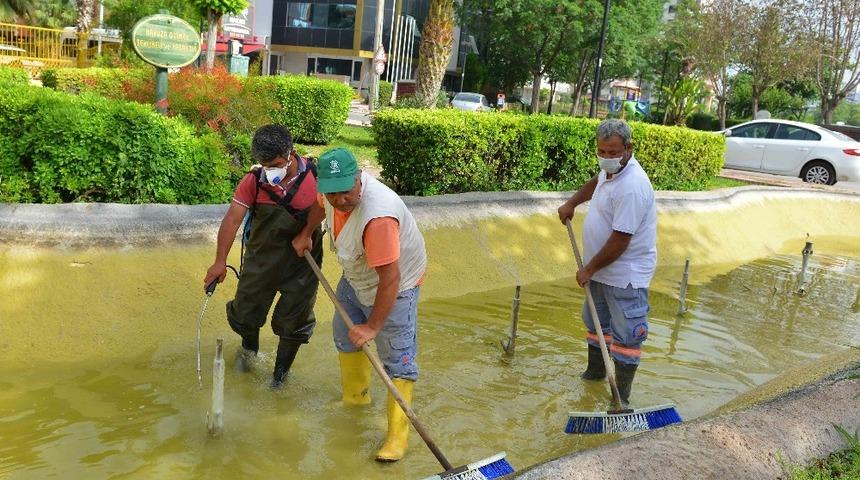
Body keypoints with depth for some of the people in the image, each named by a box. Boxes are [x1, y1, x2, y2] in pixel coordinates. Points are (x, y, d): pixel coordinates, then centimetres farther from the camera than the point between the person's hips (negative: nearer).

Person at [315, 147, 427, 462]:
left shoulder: (377, 217, -42)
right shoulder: (336, 190, -17)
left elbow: (390, 279, -37)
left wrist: (373, 326, -30)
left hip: (395, 286, -9)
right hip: (356, 277, 9)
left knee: (397, 359, -5)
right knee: (345, 336, 22)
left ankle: (397, 435, 5)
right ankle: (355, 396, 45)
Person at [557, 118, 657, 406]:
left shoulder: (632, 187, -29)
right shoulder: (611, 169, 1)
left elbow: (619, 242, -28)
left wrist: (588, 268, -18)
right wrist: (571, 203, 19)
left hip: (625, 276, -10)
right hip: (601, 269, 10)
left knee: (625, 336, -2)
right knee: (595, 322, 24)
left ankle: (621, 398, 8)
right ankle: (595, 371, 45)